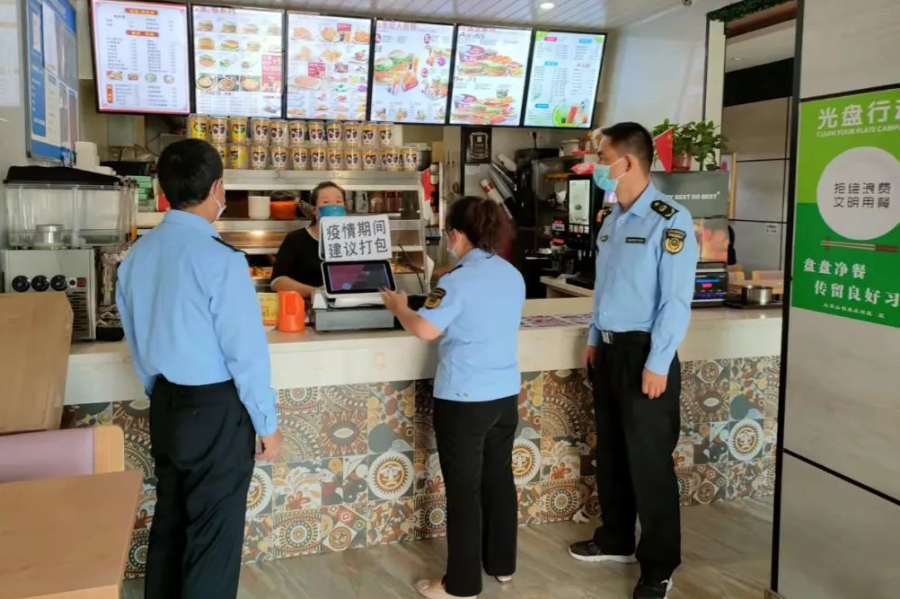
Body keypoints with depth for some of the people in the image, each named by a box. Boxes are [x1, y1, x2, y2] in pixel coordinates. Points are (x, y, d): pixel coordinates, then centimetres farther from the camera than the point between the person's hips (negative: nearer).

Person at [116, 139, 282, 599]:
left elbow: (137, 341, 12)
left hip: (165, 405, 7)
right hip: (216, 410, -7)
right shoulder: (219, 259, -20)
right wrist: (267, 423, -8)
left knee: (169, 522, 21)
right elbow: (246, 351, -19)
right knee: (213, 535, 7)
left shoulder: (137, 254, 3)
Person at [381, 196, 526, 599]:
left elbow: (425, 329, -24)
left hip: (464, 398, -7)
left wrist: (399, 307, -5)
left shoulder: (459, 280, -17)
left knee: (464, 489, 4)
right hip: (505, 393, 8)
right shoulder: (513, 276, 7)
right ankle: (502, 564, 34)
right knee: (499, 478, 19)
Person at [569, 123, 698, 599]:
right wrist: (594, 340, 16)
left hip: (643, 353, -8)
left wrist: (657, 364, -18)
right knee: (610, 452, 17)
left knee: (649, 461, 3)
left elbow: (675, 300, -17)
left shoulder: (669, 221, -15)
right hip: (608, 350, 8)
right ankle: (616, 540, 35)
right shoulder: (611, 220, 10)